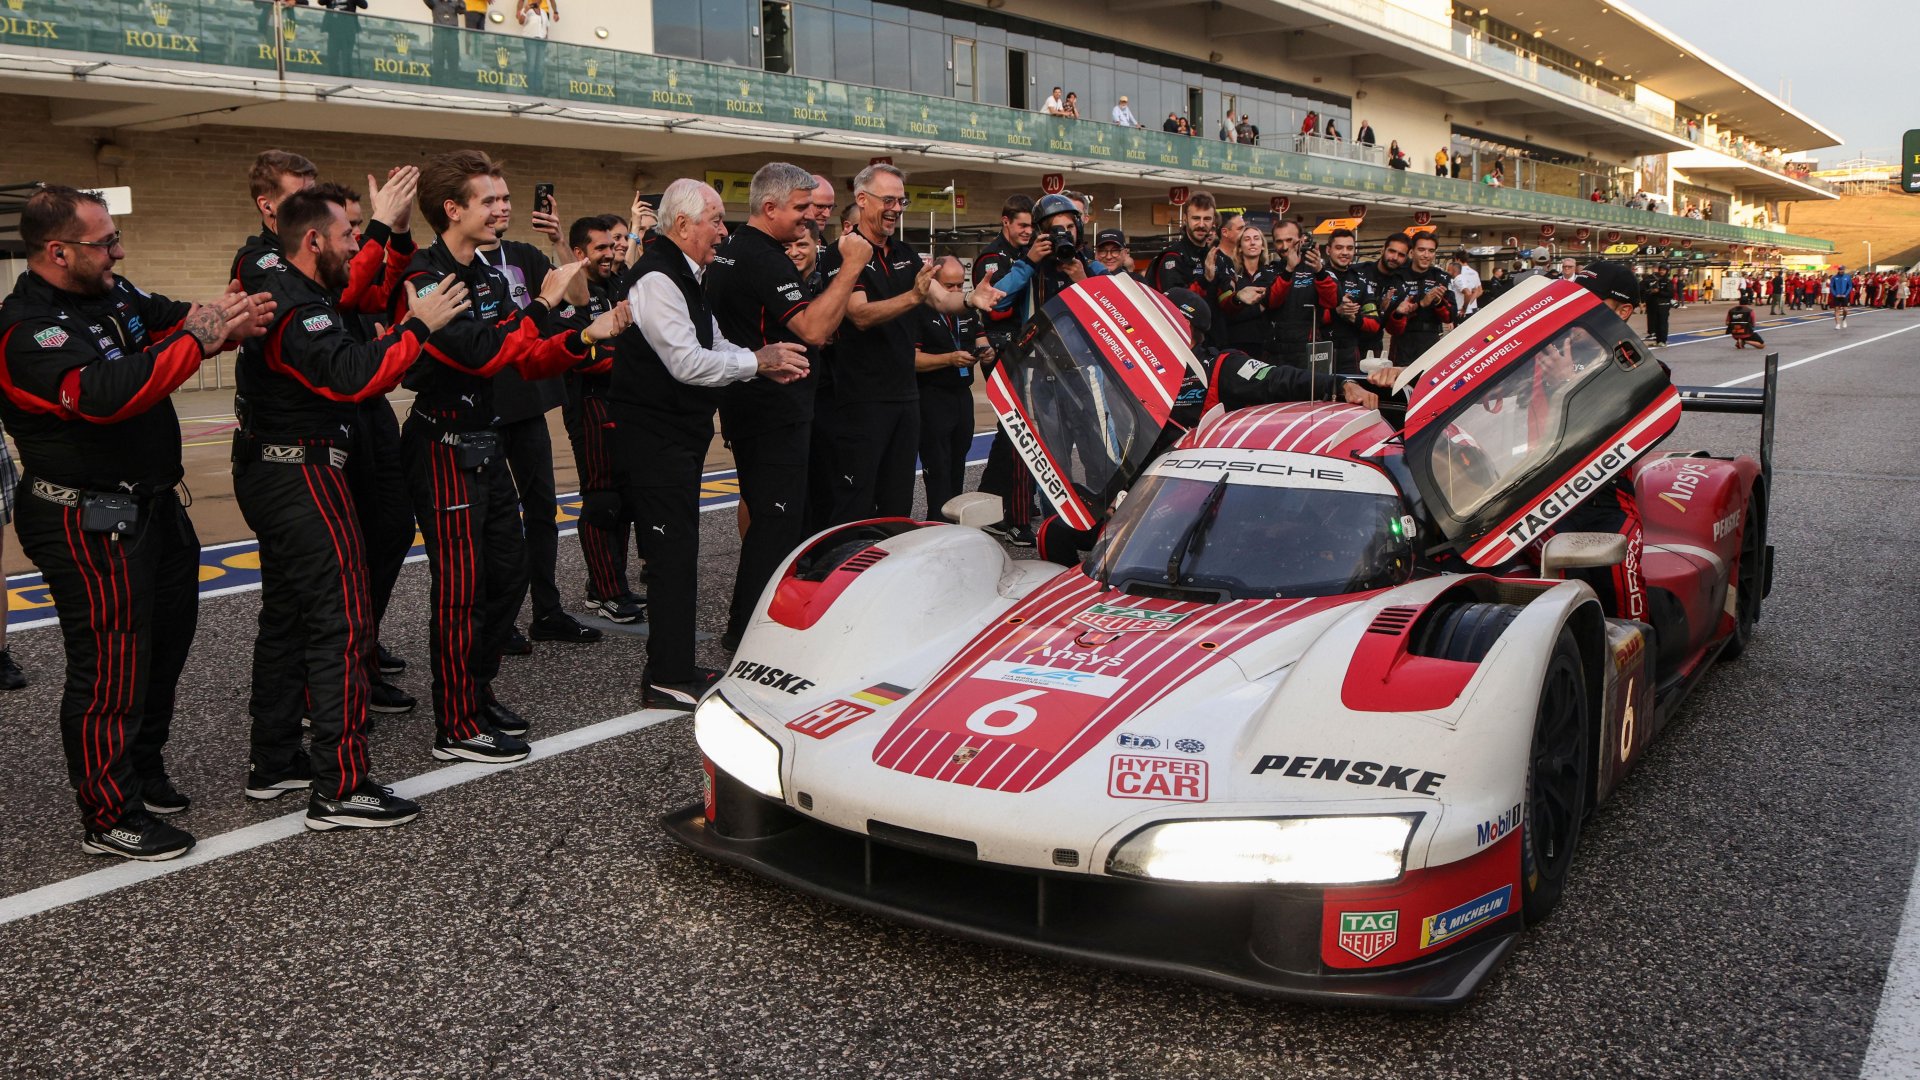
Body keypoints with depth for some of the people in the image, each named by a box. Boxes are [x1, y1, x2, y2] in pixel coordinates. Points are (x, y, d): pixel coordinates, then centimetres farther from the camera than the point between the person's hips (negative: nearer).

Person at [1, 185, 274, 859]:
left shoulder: (112, 294, 6)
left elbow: (172, 320, 9)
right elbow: (108, 394, -36)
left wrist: (229, 320, -15)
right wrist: (201, 336, -33)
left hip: (152, 506, 10)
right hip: (90, 526, -10)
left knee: (165, 641, 21)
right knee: (111, 664, -2)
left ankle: (142, 772, 38)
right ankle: (110, 818, 11)